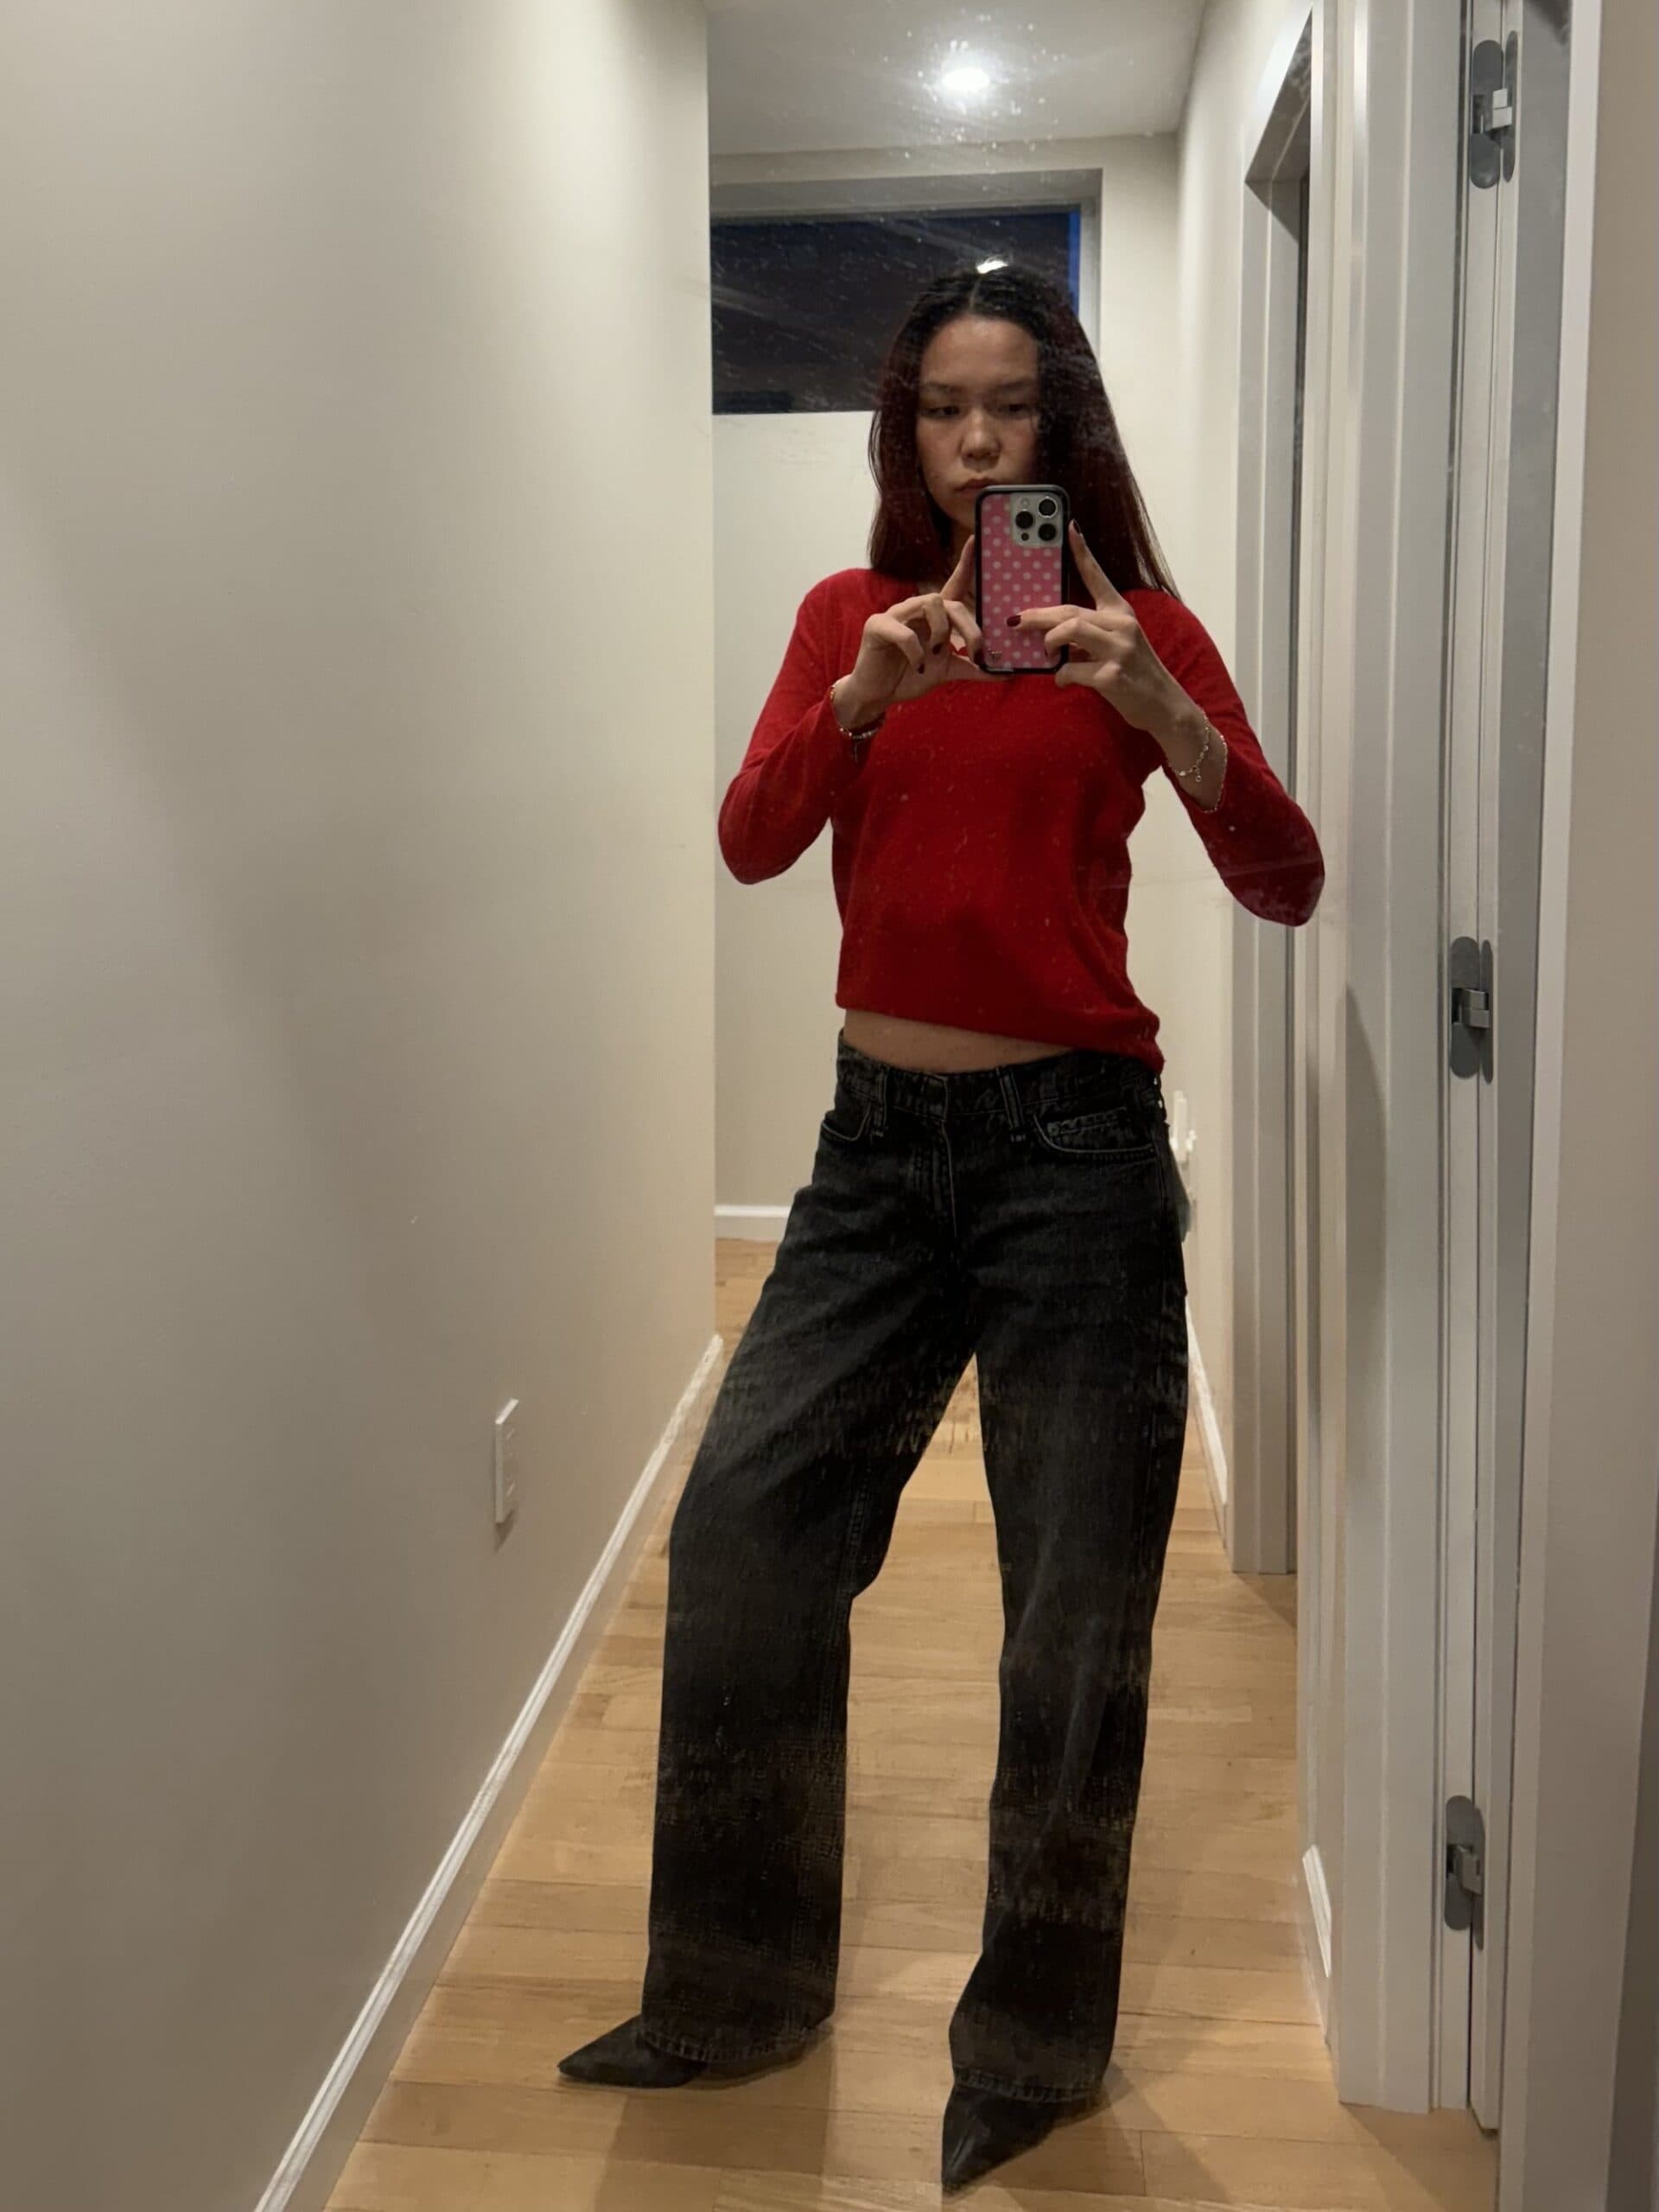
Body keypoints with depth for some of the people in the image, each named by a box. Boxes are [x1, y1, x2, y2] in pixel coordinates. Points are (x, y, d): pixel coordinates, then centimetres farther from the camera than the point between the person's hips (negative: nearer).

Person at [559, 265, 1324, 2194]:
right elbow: (751, 843, -6)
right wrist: (865, 699, -23)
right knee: (738, 1526, 2)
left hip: (1073, 1141, -3)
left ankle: (1034, 2051, 25)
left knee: (1073, 1606, 4)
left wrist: (1152, 708, -24)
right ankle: (737, 1992, 23)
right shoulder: (850, 615, 9)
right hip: (880, 1132, 3)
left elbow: (1283, 885, -10)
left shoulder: (1139, 624, 1)